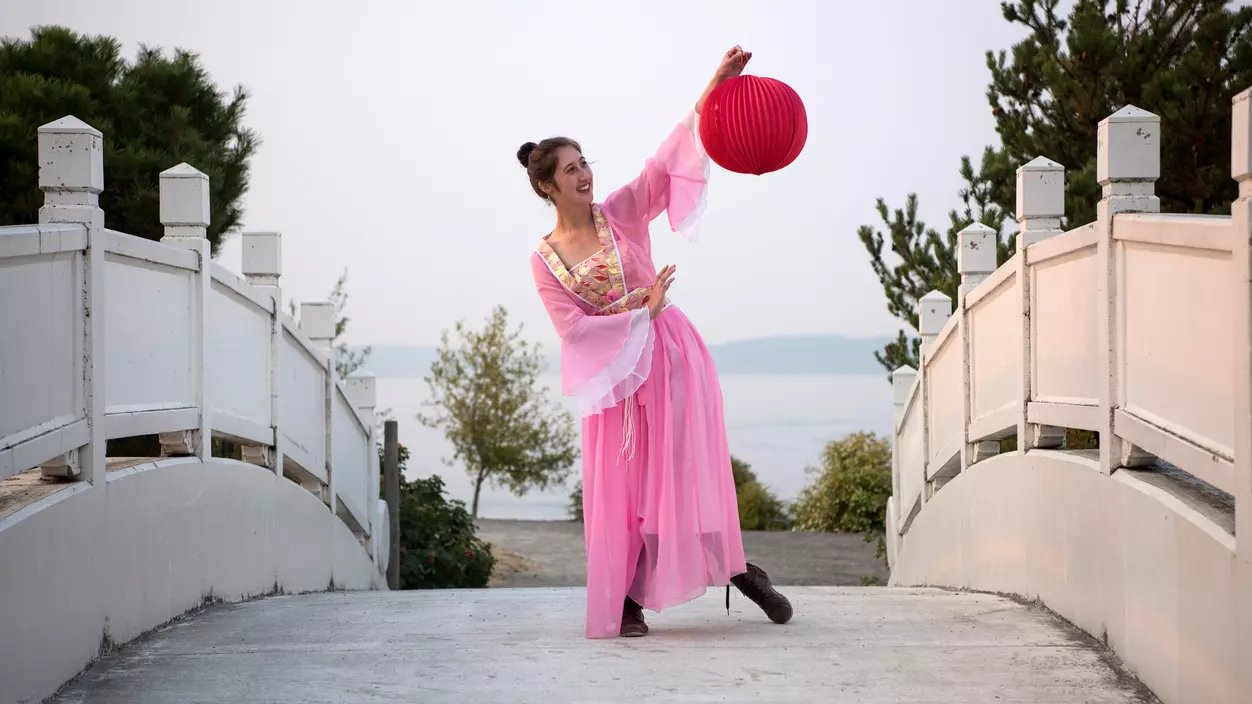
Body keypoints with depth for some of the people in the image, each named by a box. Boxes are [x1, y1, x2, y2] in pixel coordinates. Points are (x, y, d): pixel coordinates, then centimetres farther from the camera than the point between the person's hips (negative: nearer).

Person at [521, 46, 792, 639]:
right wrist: (640, 313, -13)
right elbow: (572, 327, -7)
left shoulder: (620, 212, 1)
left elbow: (666, 163, -10)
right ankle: (628, 601, 6)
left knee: (683, 469, -4)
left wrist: (712, 90, -21)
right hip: (613, 368, 0)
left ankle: (735, 567, 10)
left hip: (670, 353, 0)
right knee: (622, 482, -1)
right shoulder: (543, 259, 0)